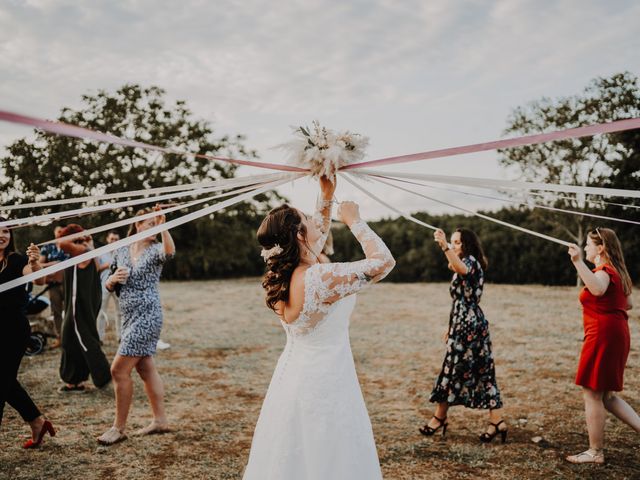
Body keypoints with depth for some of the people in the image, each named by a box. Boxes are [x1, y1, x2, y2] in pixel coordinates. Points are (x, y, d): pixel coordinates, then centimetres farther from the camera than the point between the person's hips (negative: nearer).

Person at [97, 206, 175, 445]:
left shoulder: (155, 250, -6)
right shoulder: (121, 251, 9)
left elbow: (170, 251, -32)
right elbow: (109, 286, 14)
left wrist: (163, 226, -44)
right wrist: (113, 279, -8)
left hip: (147, 316, -7)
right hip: (129, 317, 7)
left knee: (119, 370, -7)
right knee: (146, 369, 13)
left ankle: (119, 428, 6)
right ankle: (160, 420, 24)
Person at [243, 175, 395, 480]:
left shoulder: (282, 275, -1)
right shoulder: (320, 278, -26)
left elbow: (317, 238, 18)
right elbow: (383, 261, -23)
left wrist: (327, 197, 19)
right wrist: (353, 220, -12)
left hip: (292, 374, 8)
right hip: (323, 384, -8)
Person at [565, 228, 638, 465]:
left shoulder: (604, 271, -15)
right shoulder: (617, 272, 15)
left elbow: (598, 289, -40)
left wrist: (578, 262, -43)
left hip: (602, 336, -10)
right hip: (617, 334, 10)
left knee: (592, 393, 0)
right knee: (606, 394, 16)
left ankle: (595, 452, 8)